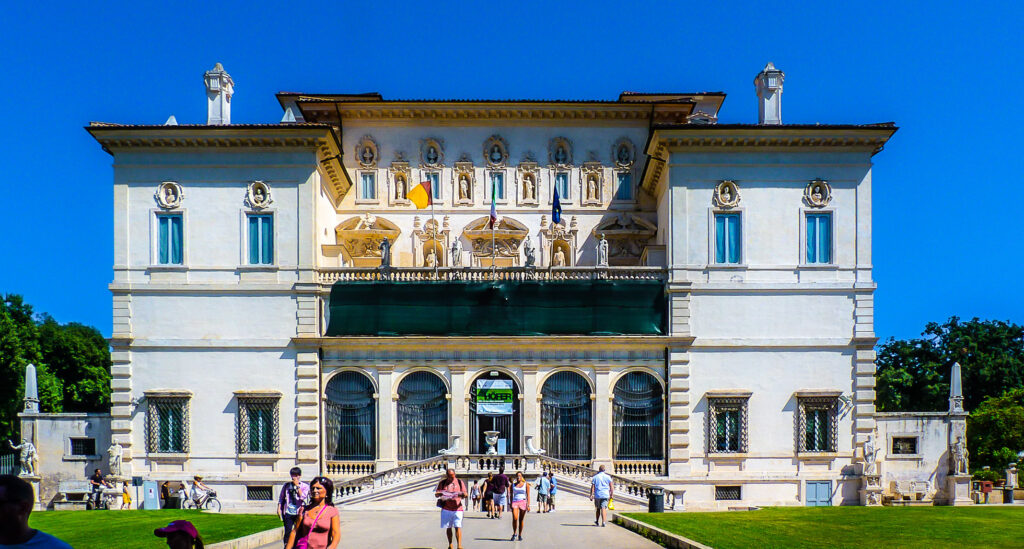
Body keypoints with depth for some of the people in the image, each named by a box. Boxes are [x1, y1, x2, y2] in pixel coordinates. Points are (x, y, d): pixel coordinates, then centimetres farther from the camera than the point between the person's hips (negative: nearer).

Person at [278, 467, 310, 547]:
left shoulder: (305, 486, 4)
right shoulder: (286, 485, 9)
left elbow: (303, 497, -12)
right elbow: (281, 498, 16)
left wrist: (297, 486, -10)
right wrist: (279, 508, 8)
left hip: (299, 513, -1)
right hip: (288, 512, 1)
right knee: (288, 532, 1)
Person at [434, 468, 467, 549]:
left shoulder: (459, 482, 7)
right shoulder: (442, 483, 8)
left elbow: (465, 494, 5)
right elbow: (436, 495, 5)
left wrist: (463, 495, -19)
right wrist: (440, 494, -19)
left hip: (457, 508, -1)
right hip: (446, 509, 1)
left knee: (458, 527, -10)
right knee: (448, 527, 6)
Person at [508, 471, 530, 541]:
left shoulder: (526, 484, 7)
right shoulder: (513, 485, 12)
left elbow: (528, 495, 4)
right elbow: (511, 495, 15)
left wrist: (528, 505, -5)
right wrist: (510, 504, 9)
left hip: (523, 502, 0)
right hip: (515, 502, 0)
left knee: (521, 519, 3)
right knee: (515, 519, -14)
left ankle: (520, 535, 14)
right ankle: (514, 534, 3)